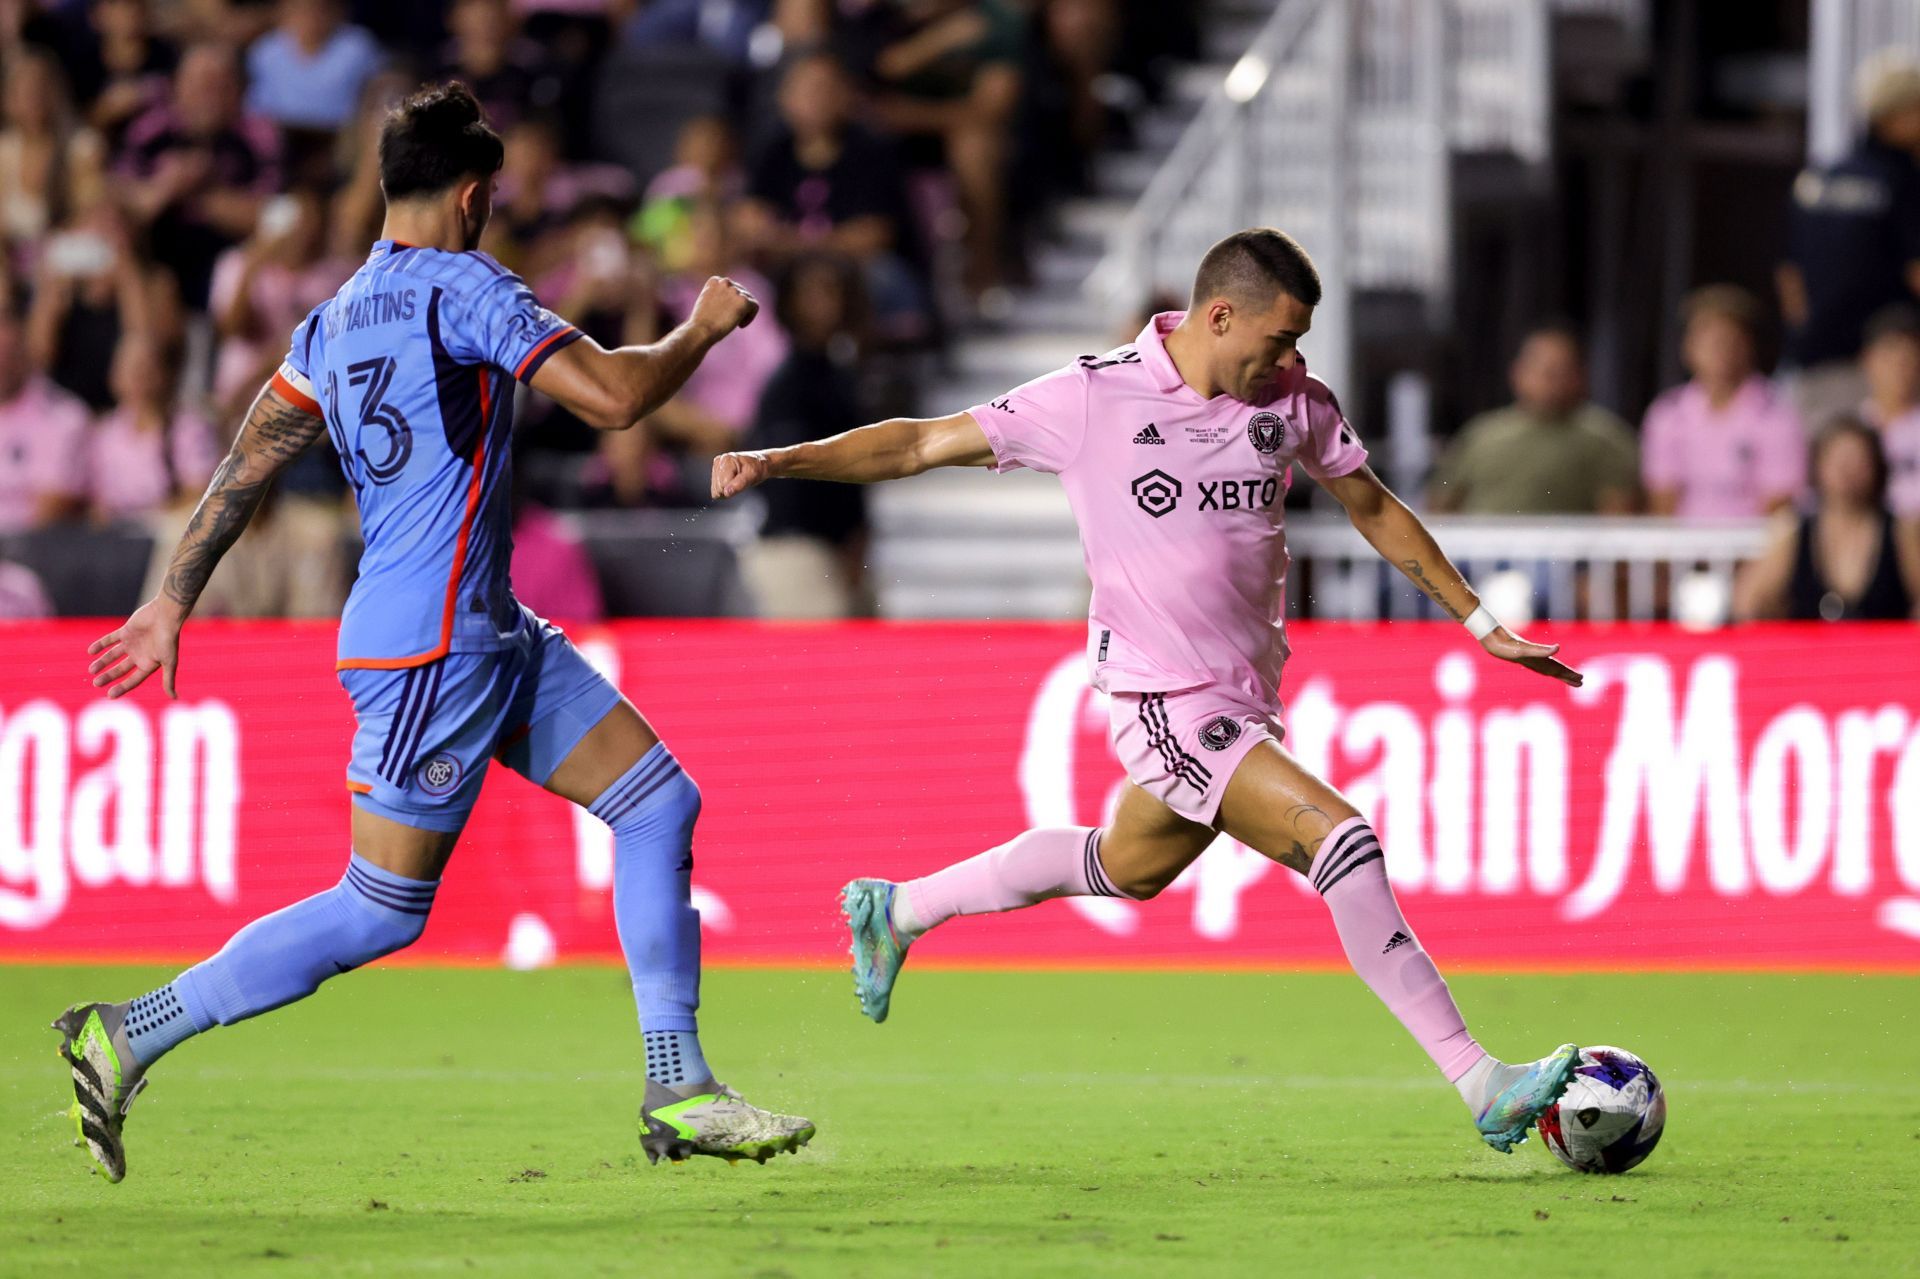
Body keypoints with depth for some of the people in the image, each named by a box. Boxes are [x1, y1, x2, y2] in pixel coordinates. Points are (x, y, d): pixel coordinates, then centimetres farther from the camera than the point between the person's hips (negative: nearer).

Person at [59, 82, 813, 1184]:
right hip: (431, 650, -10)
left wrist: (171, 605, 12)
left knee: (661, 804, 7)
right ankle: (129, 1034, 2)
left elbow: (246, 466, 10)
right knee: (382, 913, -5)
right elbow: (612, 396, -20)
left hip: (492, 637, 10)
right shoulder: (462, 287, -15)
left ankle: (680, 1094, 7)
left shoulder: (339, 316, 10)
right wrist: (703, 330, -2)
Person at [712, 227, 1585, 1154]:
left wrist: (1481, 624, 17)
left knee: (1127, 867, 24)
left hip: (1246, 697, 7)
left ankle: (898, 909, 45)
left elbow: (1374, 508, 17)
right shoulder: (1092, 399, -11)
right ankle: (1480, 1083, -19)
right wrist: (779, 462, -13)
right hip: (1168, 703, -7)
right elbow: (925, 444, -4)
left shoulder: (1293, 400, 2)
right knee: (1341, 841, -20)